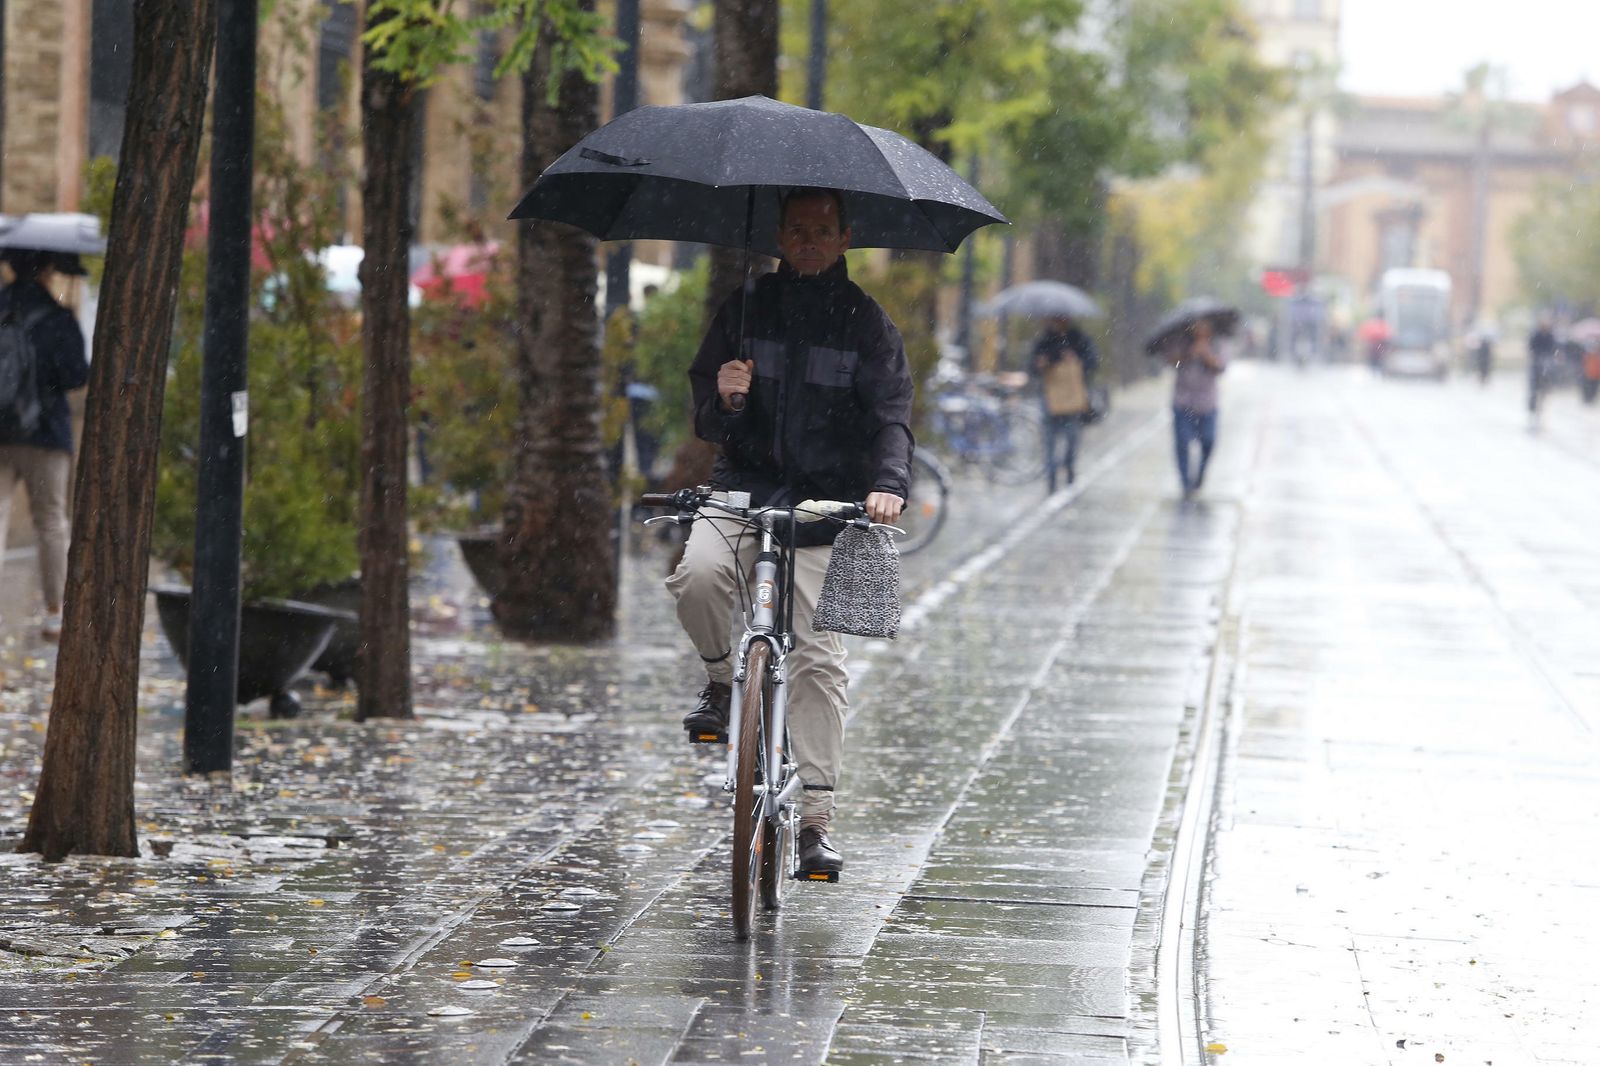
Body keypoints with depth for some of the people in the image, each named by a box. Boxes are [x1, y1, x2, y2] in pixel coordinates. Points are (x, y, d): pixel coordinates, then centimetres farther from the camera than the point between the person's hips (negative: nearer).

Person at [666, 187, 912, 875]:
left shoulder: (866, 324, 3)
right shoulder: (747, 309, 8)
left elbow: (891, 415, -7)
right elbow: (706, 416, 10)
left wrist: (888, 483, -27)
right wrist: (723, 400, -16)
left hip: (823, 505, -1)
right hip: (743, 483, 1)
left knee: (818, 658, -7)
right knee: (698, 575, -30)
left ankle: (815, 820, -3)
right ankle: (721, 681, 0)